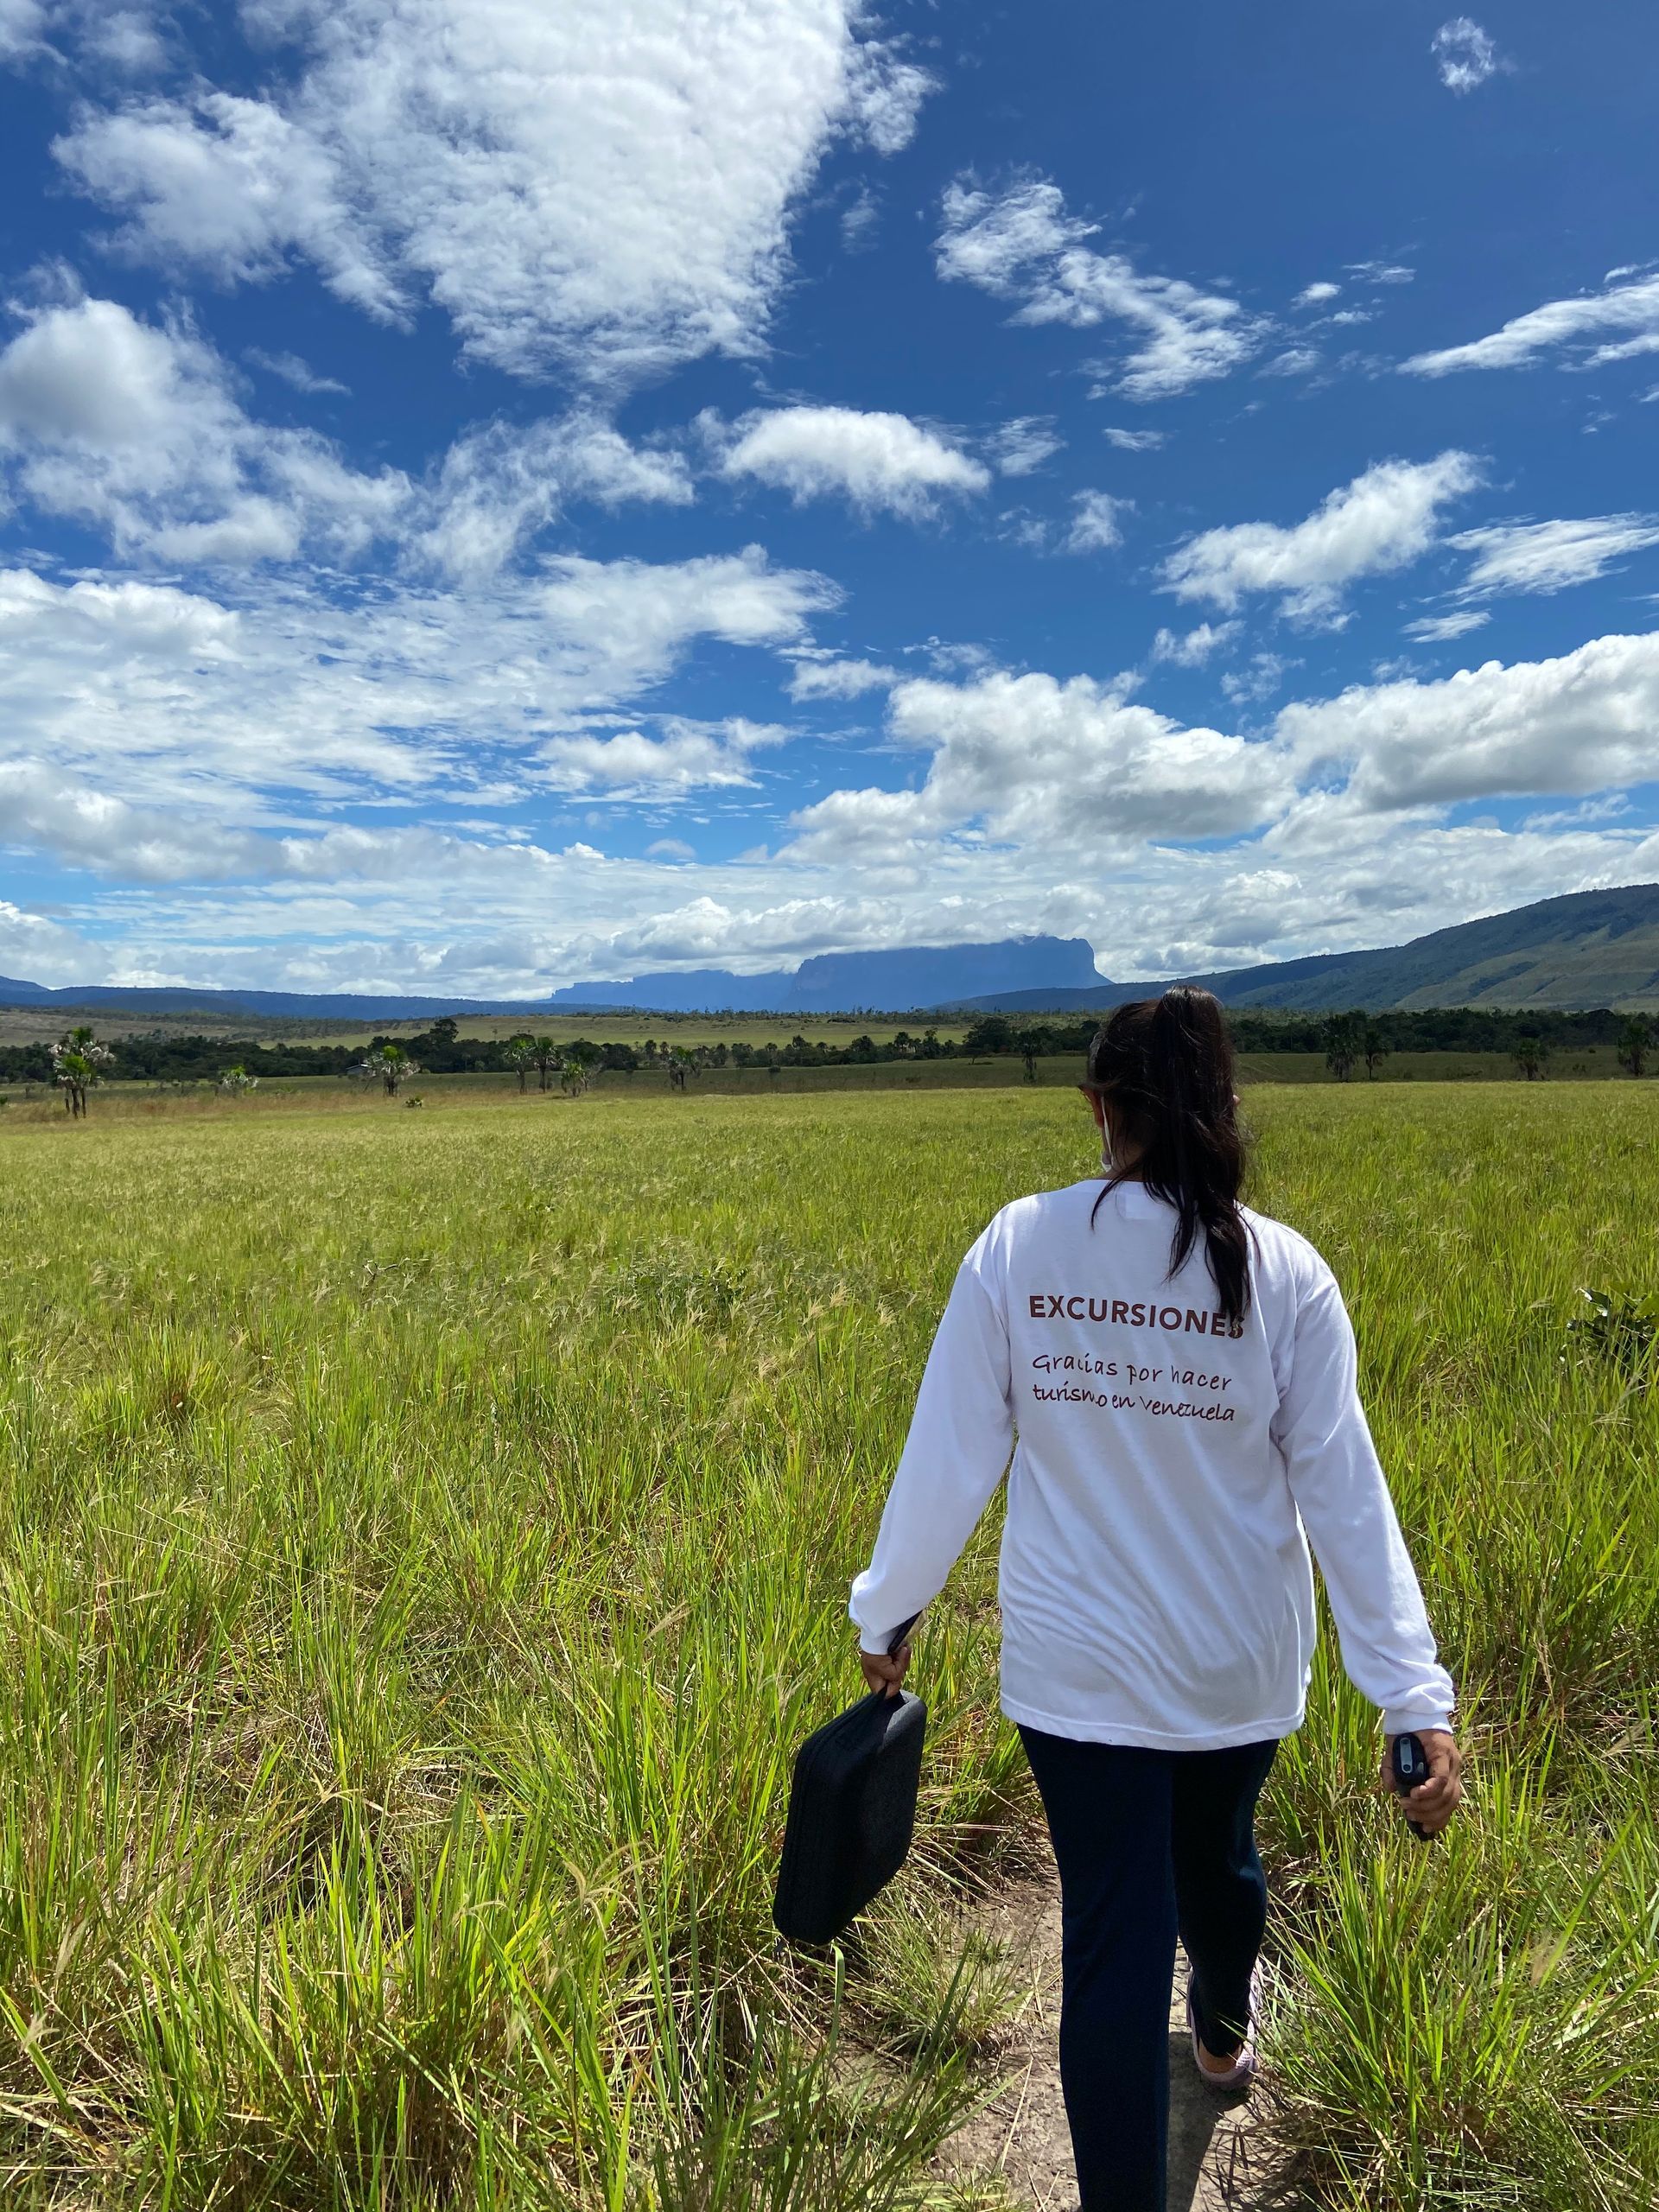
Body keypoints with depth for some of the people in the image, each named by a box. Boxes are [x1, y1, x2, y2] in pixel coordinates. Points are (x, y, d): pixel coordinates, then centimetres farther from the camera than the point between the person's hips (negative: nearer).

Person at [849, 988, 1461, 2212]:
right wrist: (1415, 1696, -5)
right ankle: (1224, 2032, 61)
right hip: (1241, 1663, 2)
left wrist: (886, 1613, 2)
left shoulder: (1019, 1246, -15)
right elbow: (1345, 1494, -12)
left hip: (1078, 1664, -2)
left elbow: (948, 1456, -11)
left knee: (1112, 1932, 13)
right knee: (1216, 1853, 30)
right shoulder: (1284, 1271, -14)